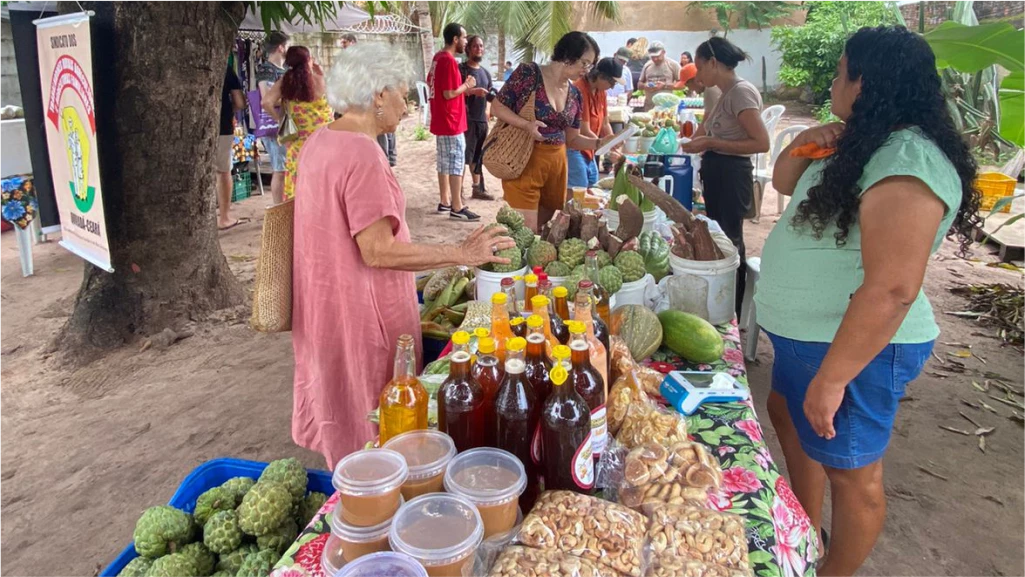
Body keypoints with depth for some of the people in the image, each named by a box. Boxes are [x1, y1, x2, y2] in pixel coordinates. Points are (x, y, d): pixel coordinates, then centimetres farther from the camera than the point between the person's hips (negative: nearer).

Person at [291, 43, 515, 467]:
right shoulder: (362, 154, -23)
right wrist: (462, 254, -22)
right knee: (373, 428, 7)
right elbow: (379, 252, -27)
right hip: (362, 317, -10)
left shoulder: (318, 142, 7)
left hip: (325, 303, 10)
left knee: (338, 407, 24)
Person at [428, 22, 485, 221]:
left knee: (444, 162, 14)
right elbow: (449, 94, -23)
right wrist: (467, 85, -5)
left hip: (441, 121, 10)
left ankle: (445, 202, 21)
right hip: (451, 121, -10)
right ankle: (457, 208, -4)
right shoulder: (449, 61, -18)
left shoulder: (438, 57, 13)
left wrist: (470, 91, 14)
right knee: (456, 163, -6)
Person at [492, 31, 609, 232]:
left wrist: (599, 143, -3)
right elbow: (497, 107, -7)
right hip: (524, 161, -6)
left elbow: (571, 139, 15)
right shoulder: (529, 73, -8)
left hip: (557, 164, 6)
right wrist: (526, 125, -23)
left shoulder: (575, 95, 10)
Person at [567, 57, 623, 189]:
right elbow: (584, 131, -22)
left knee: (592, 185, 11)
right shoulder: (580, 89, -22)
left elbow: (605, 124, 12)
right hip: (573, 147, -10)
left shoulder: (600, 91, 7)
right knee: (579, 189, -13)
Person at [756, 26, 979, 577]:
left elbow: (891, 290, -31)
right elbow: (784, 183, 19)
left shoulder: (907, 165, -25)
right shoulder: (863, 147, 6)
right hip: (805, 333, 11)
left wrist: (831, 379, -27)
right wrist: (804, 143, -2)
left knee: (849, 470, 8)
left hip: (855, 346, -11)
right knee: (787, 416, 26)